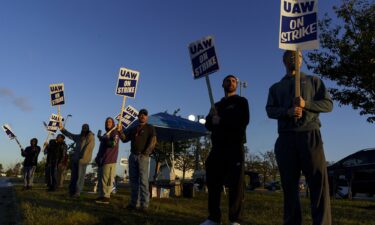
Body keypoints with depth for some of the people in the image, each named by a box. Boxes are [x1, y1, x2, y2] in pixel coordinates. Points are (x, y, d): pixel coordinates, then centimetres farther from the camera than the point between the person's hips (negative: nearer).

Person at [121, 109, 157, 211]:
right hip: (132, 156, 5)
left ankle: (144, 204, -7)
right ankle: (134, 203, 12)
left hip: (143, 156, -5)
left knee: (143, 180, -8)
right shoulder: (133, 129, 20)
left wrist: (145, 153, -14)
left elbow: (153, 141, -6)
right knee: (133, 180, 6)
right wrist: (120, 131, -4)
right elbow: (124, 139, 13)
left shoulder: (150, 128, 5)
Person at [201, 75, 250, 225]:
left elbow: (243, 121, -7)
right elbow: (208, 125, 14)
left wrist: (221, 120, -9)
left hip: (235, 146, -4)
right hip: (218, 147, 5)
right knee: (213, 182, 2)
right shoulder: (217, 105, 23)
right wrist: (211, 116, -8)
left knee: (235, 184, -5)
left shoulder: (241, 101, 9)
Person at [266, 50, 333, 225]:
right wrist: (288, 112, -13)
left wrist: (306, 104, -9)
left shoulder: (313, 81, 19)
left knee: (318, 181, -9)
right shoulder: (276, 87, 22)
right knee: (289, 183, 0)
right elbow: (270, 110, 7)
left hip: (310, 135, -1)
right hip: (286, 137, 1)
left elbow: (328, 104, 9)